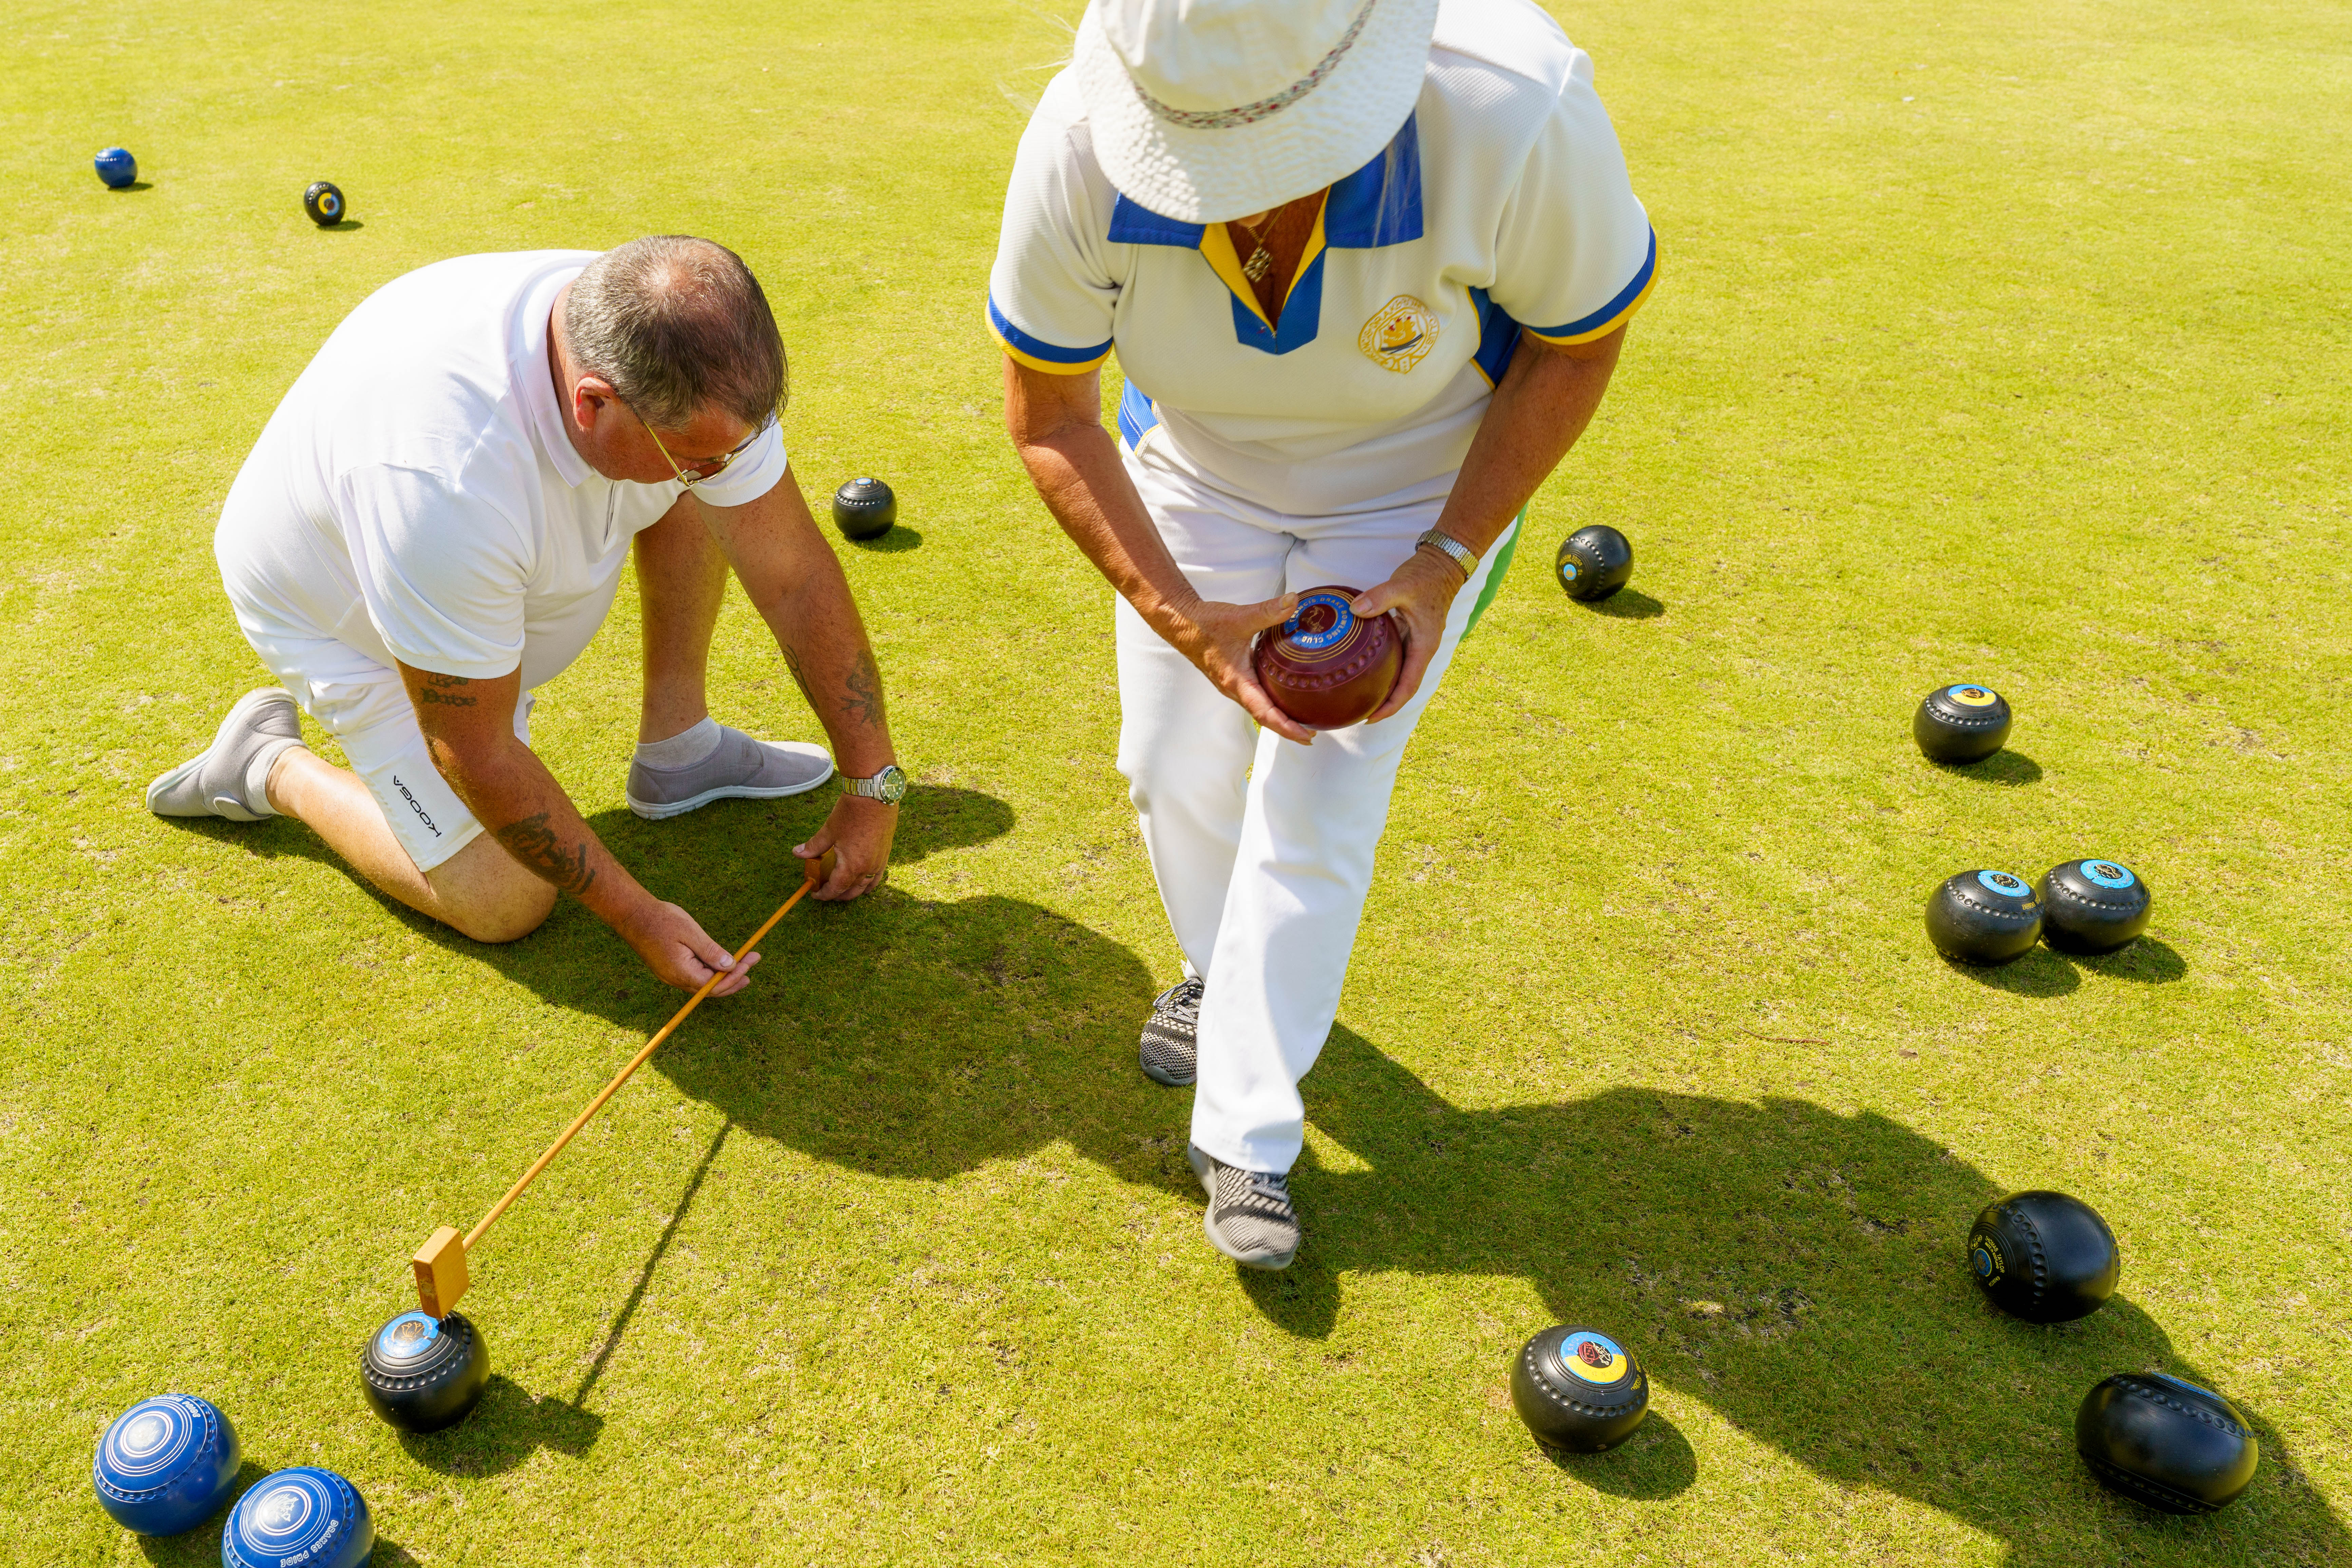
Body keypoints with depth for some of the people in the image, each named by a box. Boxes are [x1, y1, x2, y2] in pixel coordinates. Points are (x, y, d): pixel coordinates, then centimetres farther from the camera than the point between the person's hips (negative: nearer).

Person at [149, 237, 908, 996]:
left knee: (697, 493, -13)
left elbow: (797, 576, -17)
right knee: (502, 903, -12)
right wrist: (637, 915, -26)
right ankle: (275, 769, 10)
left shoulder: (699, 370, -28)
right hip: (340, 614, -6)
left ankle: (675, 748, 2)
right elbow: (475, 752, -32)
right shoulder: (446, 482, -45)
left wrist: (873, 784, -15)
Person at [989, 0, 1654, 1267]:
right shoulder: (1078, 148, -31)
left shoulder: (1515, 111, -38)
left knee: (1315, 814, -6)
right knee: (1174, 770, 8)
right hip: (1194, 476, 3)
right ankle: (1221, 970, 42)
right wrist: (1181, 615, -25)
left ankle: (1248, 1139, 14)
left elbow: (1577, 341, -17)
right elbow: (1046, 419, -16)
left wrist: (1443, 565, -23)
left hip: (1423, 492, -2)